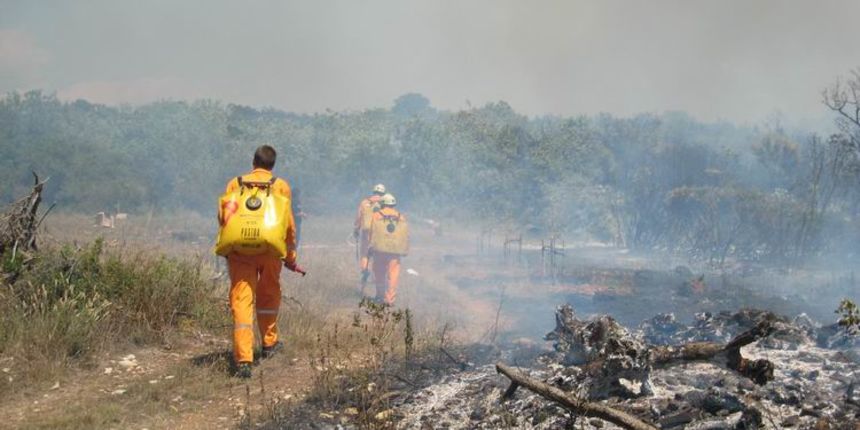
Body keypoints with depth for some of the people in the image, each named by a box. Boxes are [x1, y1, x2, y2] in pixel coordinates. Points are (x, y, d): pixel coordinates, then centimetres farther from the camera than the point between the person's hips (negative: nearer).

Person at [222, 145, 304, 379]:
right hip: (269, 250, 0)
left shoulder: (235, 183, 9)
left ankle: (243, 359, -13)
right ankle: (269, 343, 35)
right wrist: (290, 256, 10)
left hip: (240, 250, 0)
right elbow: (288, 223, 3)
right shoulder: (280, 186, 5)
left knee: (241, 301, -4)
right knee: (268, 296, 22)